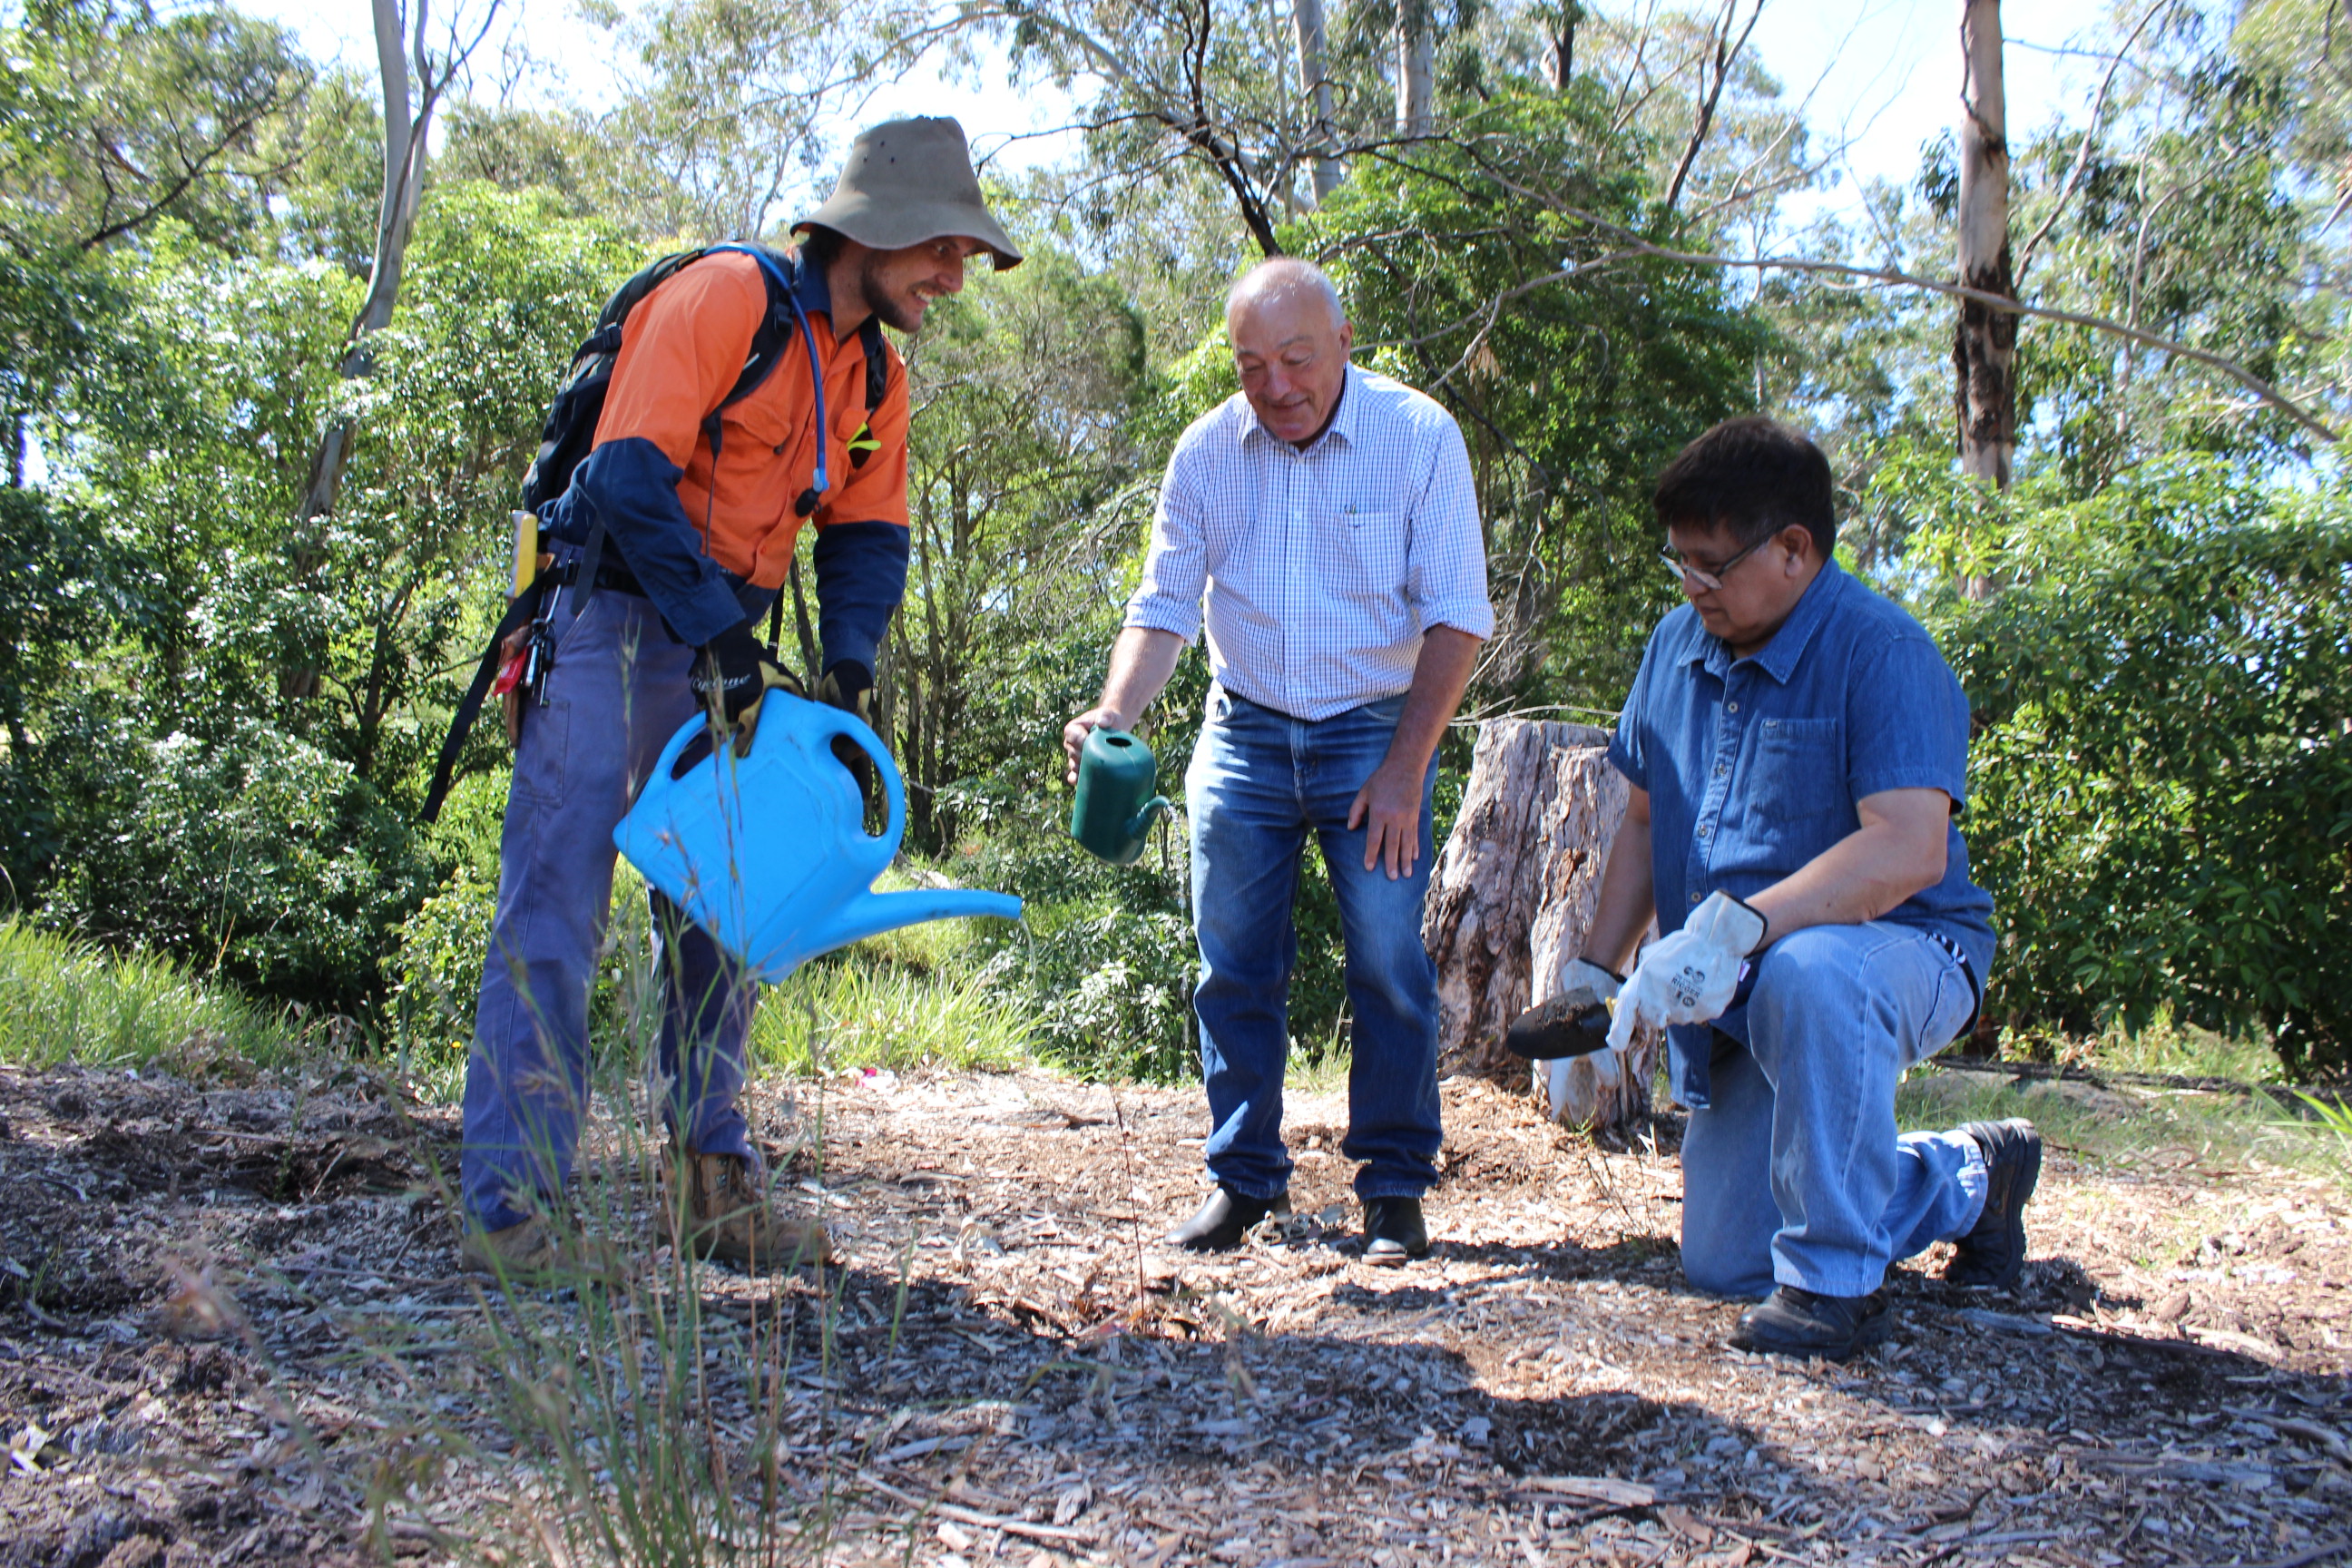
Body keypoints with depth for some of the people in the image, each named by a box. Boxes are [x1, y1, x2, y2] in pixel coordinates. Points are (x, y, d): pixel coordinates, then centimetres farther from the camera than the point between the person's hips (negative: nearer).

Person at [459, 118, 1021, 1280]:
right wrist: (720, 635, -26)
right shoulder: (725, 298, -15)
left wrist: (849, 664, -8)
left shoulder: (874, 379, 10)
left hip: (724, 646, 8)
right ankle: (511, 1207, -5)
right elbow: (631, 477, -22)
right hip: (613, 618, -8)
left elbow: (868, 537, 10)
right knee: (555, 913, -9)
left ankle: (712, 1184, 19)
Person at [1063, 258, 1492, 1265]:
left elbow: (1456, 615, -9)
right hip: (1244, 735, 3)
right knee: (1234, 964, 4)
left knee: (1388, 963, -6)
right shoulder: (1207, 451, -1)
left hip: (1376, 734, -2)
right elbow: (1164, 606, 1)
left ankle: (1394, 1189, 8)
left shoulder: (1419, 437, -9)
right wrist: (1115, 712, -18)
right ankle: (1245, 1177, 18)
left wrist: (1405, 765, -14)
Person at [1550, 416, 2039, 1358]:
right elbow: (1645, 823, 13)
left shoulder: (1881, 653, -19)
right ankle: (1970, 1179, 32)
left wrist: (1736, 928, -42)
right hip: (1736, 999, 8)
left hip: (1904, 953, -7)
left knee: (1807, 972, -43)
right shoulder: (1678, 646, 4)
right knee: (1719, 1266, 8)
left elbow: (1911, 849, -33)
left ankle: (1834, 1280, -24)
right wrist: (1593, 976, 4)